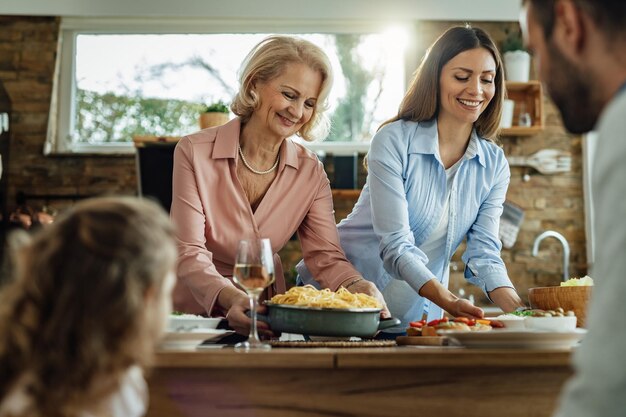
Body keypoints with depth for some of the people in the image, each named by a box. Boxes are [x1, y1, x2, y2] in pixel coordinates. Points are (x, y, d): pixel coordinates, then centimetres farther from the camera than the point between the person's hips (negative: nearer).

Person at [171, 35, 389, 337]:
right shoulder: (194, 153, -13)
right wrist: (231, 298, -37)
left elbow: (327, 257, -7)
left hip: (264, 320, 2)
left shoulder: (310, 172, -1)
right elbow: (188, 254, -18)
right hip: (195, 313, -1)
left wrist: (360, 288, -30)